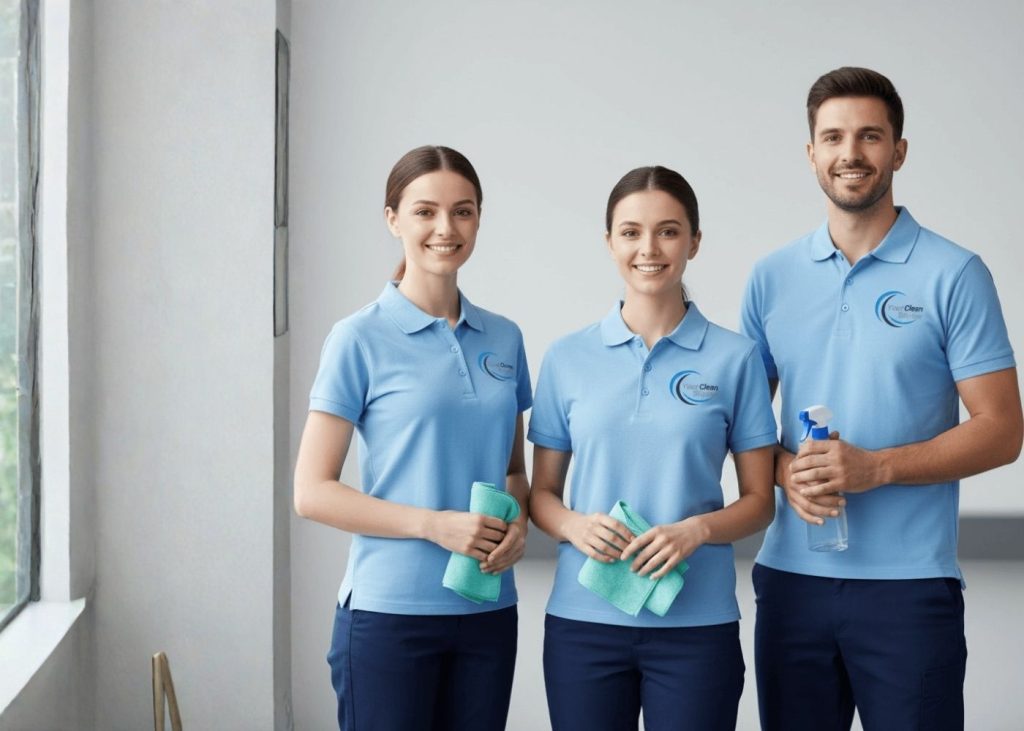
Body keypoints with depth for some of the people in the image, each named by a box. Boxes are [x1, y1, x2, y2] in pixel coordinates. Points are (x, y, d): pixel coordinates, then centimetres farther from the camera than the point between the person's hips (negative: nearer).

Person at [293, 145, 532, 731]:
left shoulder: (504, 340, 8)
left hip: (488, 611, 5)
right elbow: (312, 492, -8)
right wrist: (435, 524, -17)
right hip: (388, 611, -4)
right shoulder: (361, 340, -6)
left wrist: (517, 525, -5)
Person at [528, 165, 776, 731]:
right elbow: (541, 493, 9)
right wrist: (574, 525, -12)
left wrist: (698, 529, -15)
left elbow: (758, 501, 4)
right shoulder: (567, 359, 5)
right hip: (583, 619, 1)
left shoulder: (734, 358, 1)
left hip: (696, 622, -1)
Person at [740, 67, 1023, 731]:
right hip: (790, 577, 3)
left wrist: (876, 467, -17)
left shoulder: (953, 275, -3)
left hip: (909, 583, -3)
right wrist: (785, 471, -8)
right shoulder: (773, 278, 8)